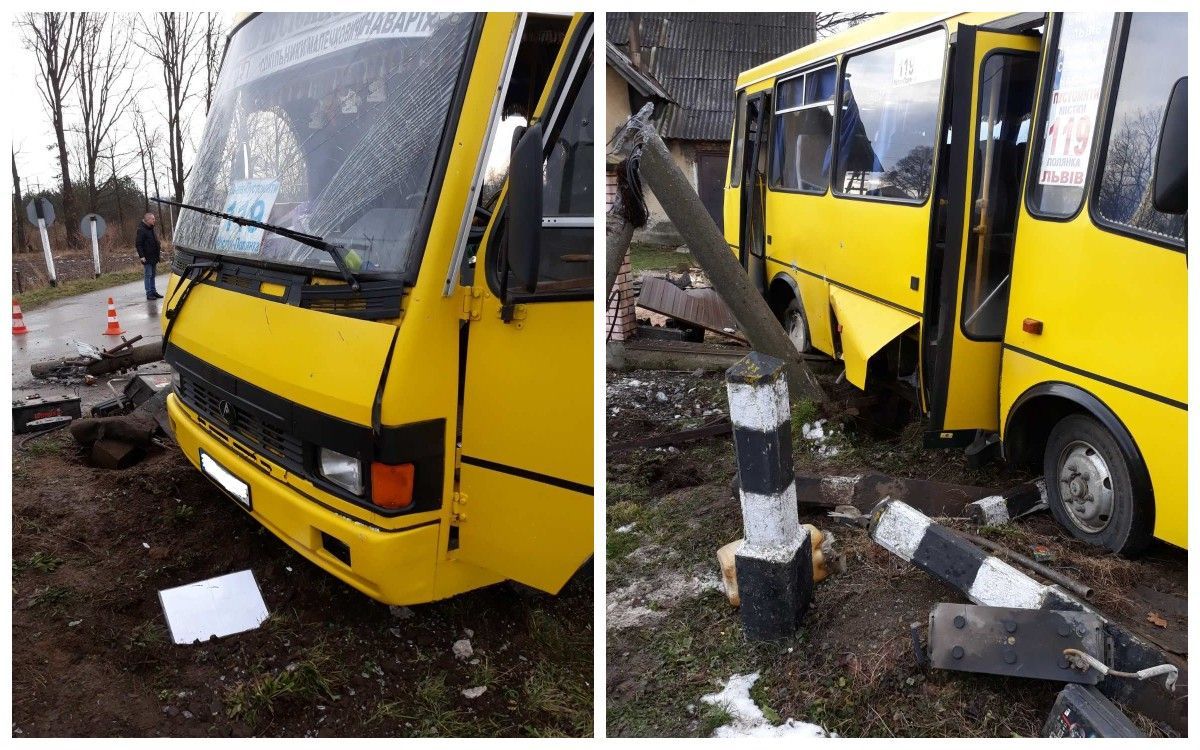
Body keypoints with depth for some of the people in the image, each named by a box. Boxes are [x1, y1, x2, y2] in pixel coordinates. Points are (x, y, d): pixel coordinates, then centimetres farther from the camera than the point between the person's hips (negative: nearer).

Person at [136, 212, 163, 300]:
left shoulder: (151, 229, 13)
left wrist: (159, 251, 15)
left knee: (152, 275, 13)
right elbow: (138, 244, -16)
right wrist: (142, 256, -20)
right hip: (147, 258, -8)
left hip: (153, 257, 8)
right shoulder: (141, 230, -13)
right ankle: (149, 293, -1)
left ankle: (153, 292, 19)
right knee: (148, 275, -4)